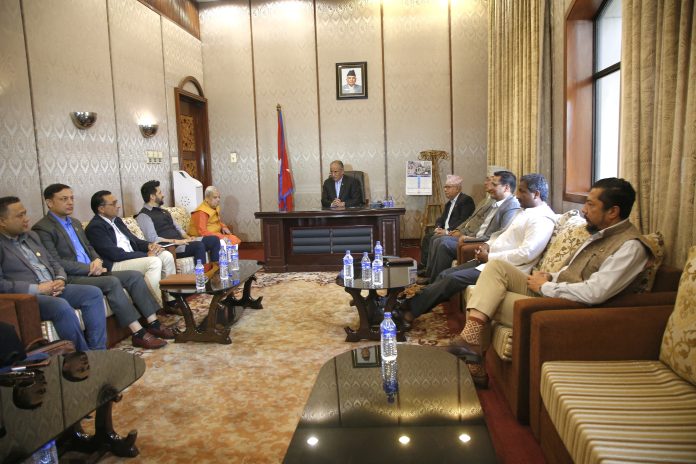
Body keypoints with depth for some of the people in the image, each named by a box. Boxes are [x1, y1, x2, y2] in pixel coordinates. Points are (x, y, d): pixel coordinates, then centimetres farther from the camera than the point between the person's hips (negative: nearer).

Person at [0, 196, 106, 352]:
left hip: (53, 289, 8)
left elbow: (52, 262, 22)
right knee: (62, 306, -35)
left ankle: (98, 350, -13)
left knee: (93, 293, -12)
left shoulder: (31, 236, 19)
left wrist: (60, 279, 0)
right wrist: (36, 288, -19)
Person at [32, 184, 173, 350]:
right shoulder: (42, 229, -7)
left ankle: (153, 324, -10)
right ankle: (138, 333, -28)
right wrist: (90, 268, -14)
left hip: (92, 272, 8)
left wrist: (97, 261, 0)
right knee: (112, 282, -31)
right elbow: (56, 263, -15)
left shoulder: (75, 223, 20)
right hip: (71, 278, -8)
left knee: (135, 276, -9)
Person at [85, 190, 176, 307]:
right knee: (154, 262, -28)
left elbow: (133, 240, 22)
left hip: (132, 257, 9)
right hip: (114, 266, -9)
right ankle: (158, 305, -21)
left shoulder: (117, 220, 17)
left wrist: (149, 245, -1)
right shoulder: (95, 228, -11)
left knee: (166, 256, -5)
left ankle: (170, 299, 0)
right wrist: (146, 255, -16)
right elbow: (115, 254, -18)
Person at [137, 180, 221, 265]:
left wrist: (187, 237, 3)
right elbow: (153, 239, -16)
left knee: (214, 239, -7)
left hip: (180, 241, 9)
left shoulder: (163, 211, 23)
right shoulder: (143, 216, -5)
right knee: (199, 245, -33)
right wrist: (176, 241, -19)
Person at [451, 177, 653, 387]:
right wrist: (550, 277, 3)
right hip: (549, 293, 9)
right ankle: (471, 336, -18)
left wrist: (545, 286, -15)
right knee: (496, 267, -9)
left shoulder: (631, 246, -16)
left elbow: (594, 293, -27)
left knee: (489, 300, -15)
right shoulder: (600, 233, 12)